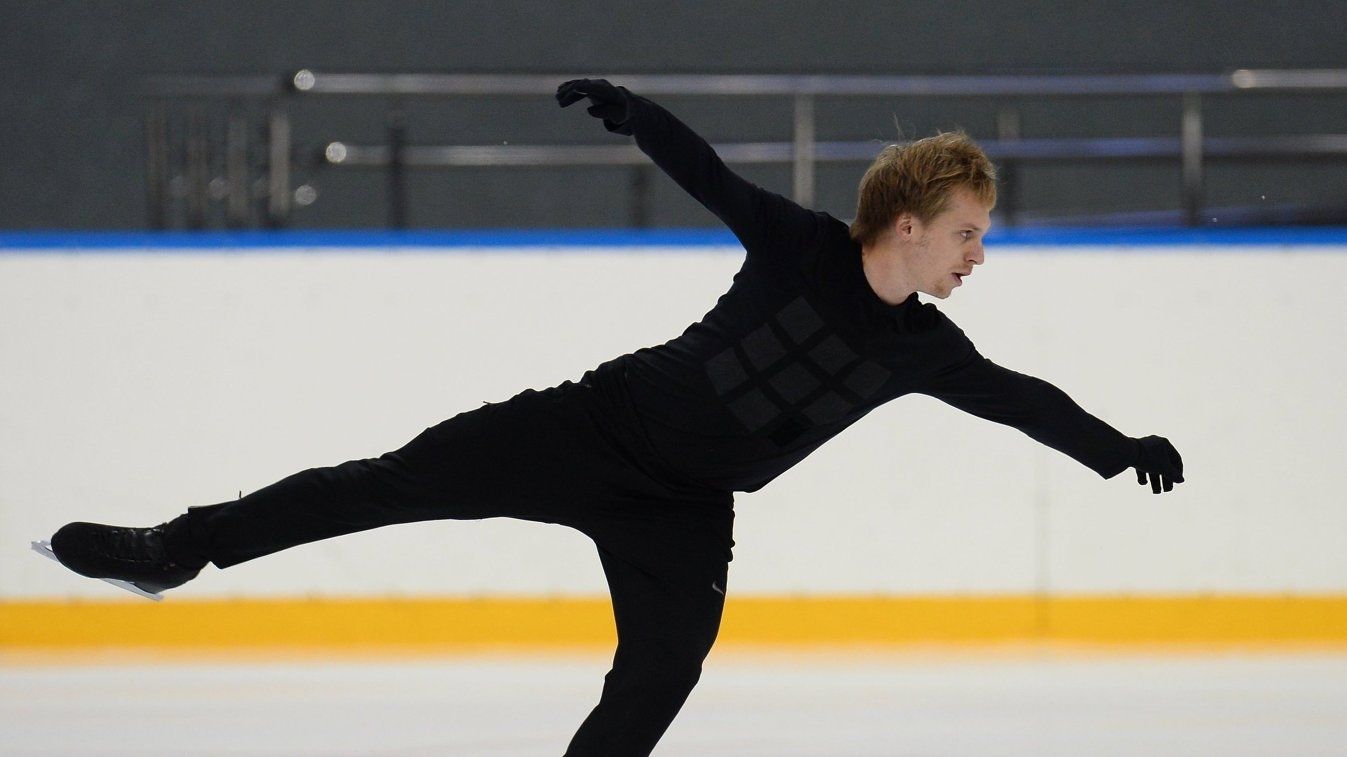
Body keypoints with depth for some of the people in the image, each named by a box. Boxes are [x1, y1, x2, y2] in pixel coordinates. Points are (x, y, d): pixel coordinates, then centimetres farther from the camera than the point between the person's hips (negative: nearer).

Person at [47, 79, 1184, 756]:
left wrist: (1118, 448, 19)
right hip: (601, 425, -4)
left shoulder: (925, 350, 2)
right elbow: (707, 171, -13)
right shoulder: (801, 249, -10)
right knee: (402, 480, -10)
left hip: (684, 511, 4)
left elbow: (1018, 398, 14)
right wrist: (632, 111, -27)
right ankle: (178, 549, -5)